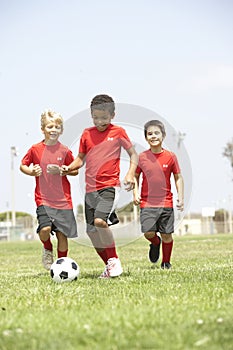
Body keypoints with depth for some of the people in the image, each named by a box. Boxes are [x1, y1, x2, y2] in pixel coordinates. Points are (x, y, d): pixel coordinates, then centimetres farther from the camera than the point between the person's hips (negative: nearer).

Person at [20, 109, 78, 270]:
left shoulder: (65, 151, 0)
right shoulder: (35, 149, 0)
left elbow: (75, 170, 8)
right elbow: (22, 165, 12)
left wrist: (61, 171, -11)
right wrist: (31, 171, -8)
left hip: (63, 201, 1)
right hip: (43, 199, -1)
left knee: (62, 234, 2)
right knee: (45, 229, -20)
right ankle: (48, 249, 14)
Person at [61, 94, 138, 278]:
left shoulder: (118, 132, 1)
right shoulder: (87, 134, 11)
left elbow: (133, 154, 7)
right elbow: (81, 158, 19)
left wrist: (130, 174, -9)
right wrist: (69, 168, 0)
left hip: (110, 186, -5)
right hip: (90, 188, 5)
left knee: (100, 221, -27)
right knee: (92, 231, 4)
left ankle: (114, 260, -9)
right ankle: (110, 266, 20)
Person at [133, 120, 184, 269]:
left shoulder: (170, 156, -1)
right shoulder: (142, 157, 0)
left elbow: (178, 177, 7)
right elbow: (135, 176, 12)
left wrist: (181, 197, 0)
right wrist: (136, 193, -2)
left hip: (166, 202, 0)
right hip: (147, 203, 0)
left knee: (167, 234, 3)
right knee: (148, 232, -12)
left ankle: (166, 262, 24)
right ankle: (155, 243, 24)